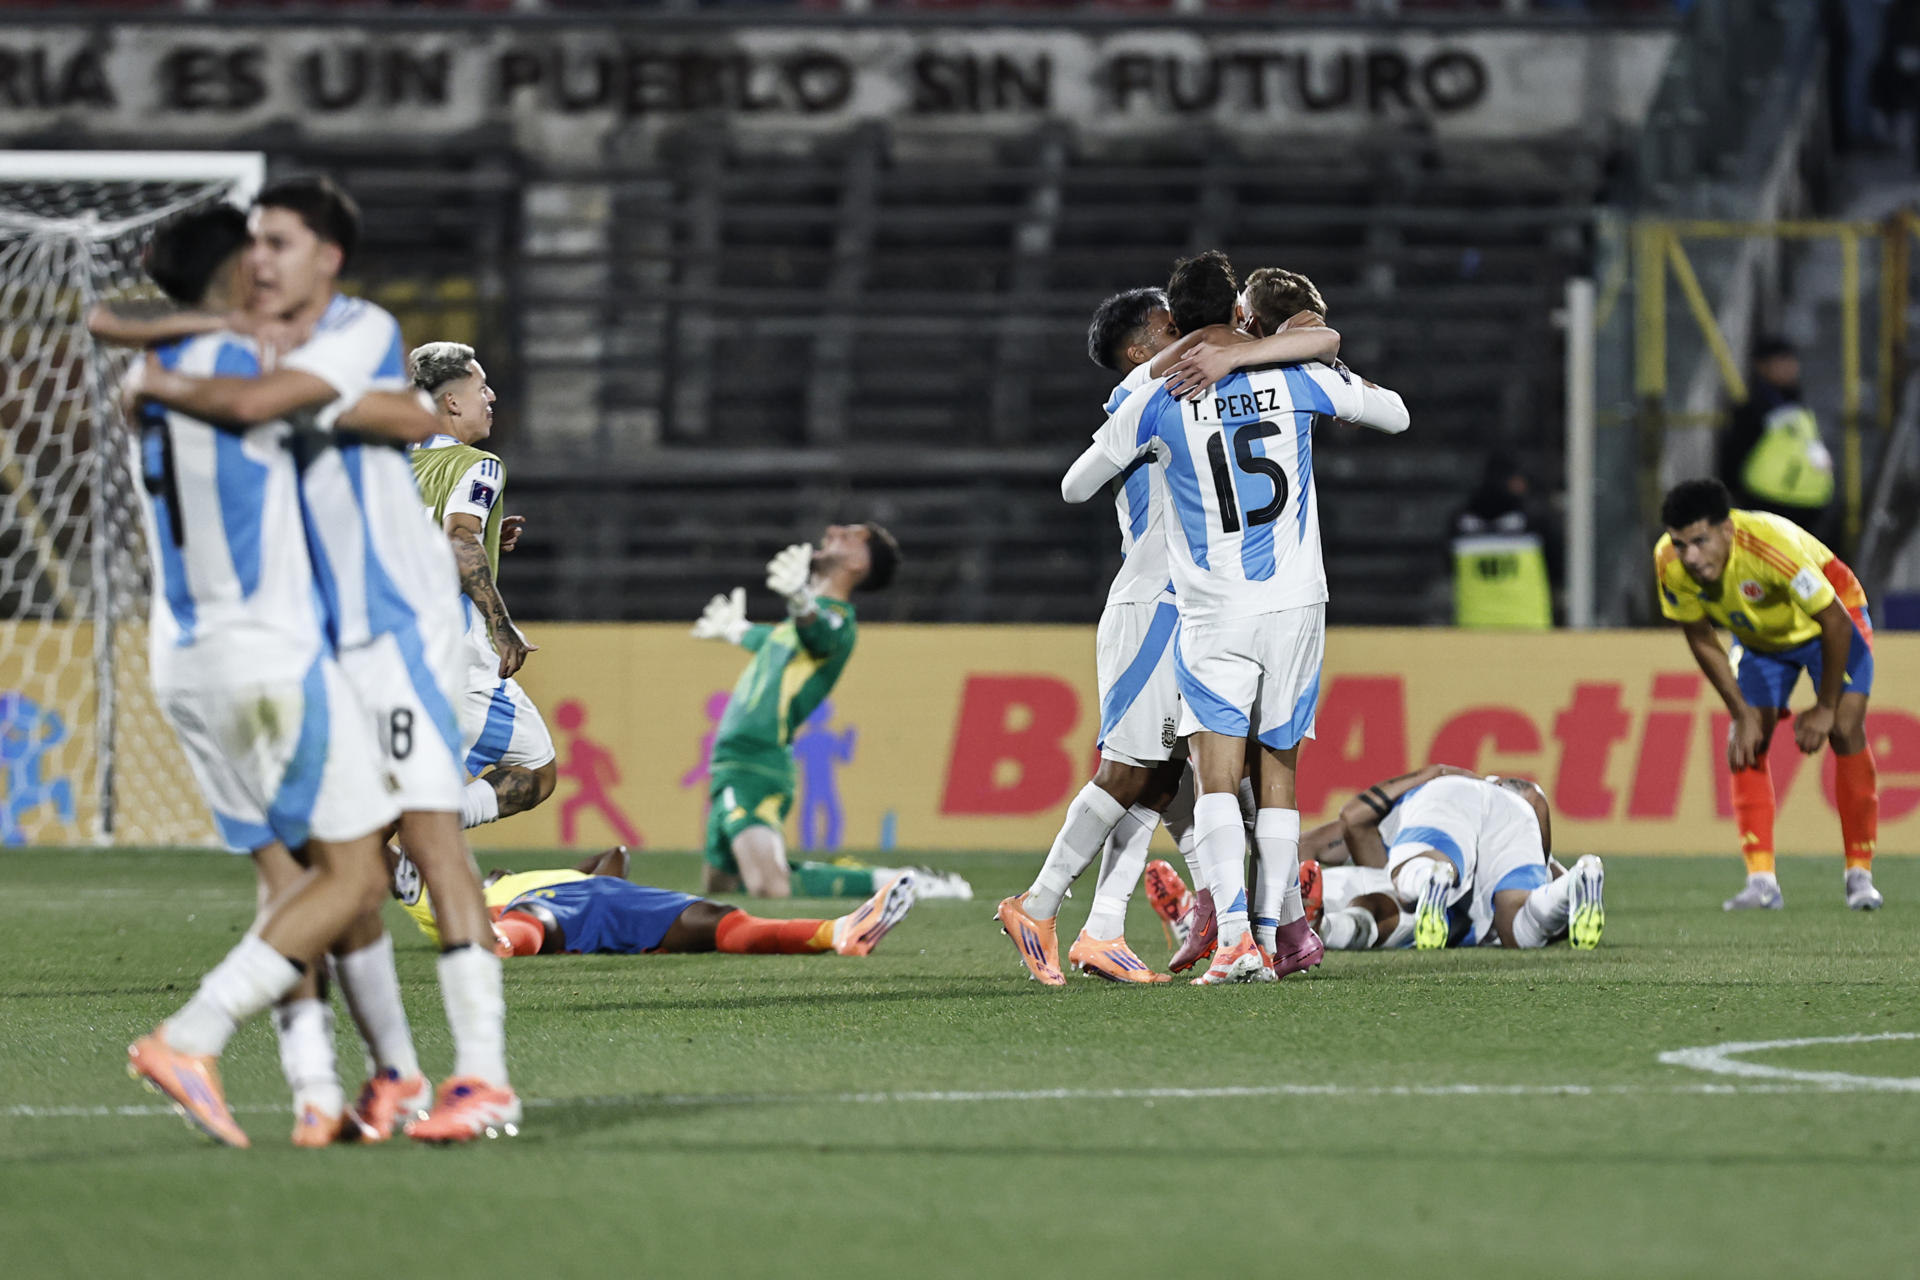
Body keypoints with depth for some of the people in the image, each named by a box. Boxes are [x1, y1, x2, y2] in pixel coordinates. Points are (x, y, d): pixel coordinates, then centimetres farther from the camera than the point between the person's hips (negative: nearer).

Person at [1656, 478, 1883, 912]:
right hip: (1759, 637, 4)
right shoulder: (1670, 564, -27)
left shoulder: (1773, 546, -42)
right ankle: (1761, 881, -11)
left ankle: (1859, 875, -9)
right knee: (1746, 742, -11)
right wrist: (1742, 714, -13)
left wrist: (1824, 708, -23)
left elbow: (1837, 624, -31)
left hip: (1828, 624, -4)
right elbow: (1701, 640, -10)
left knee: (1845, 730, -19)